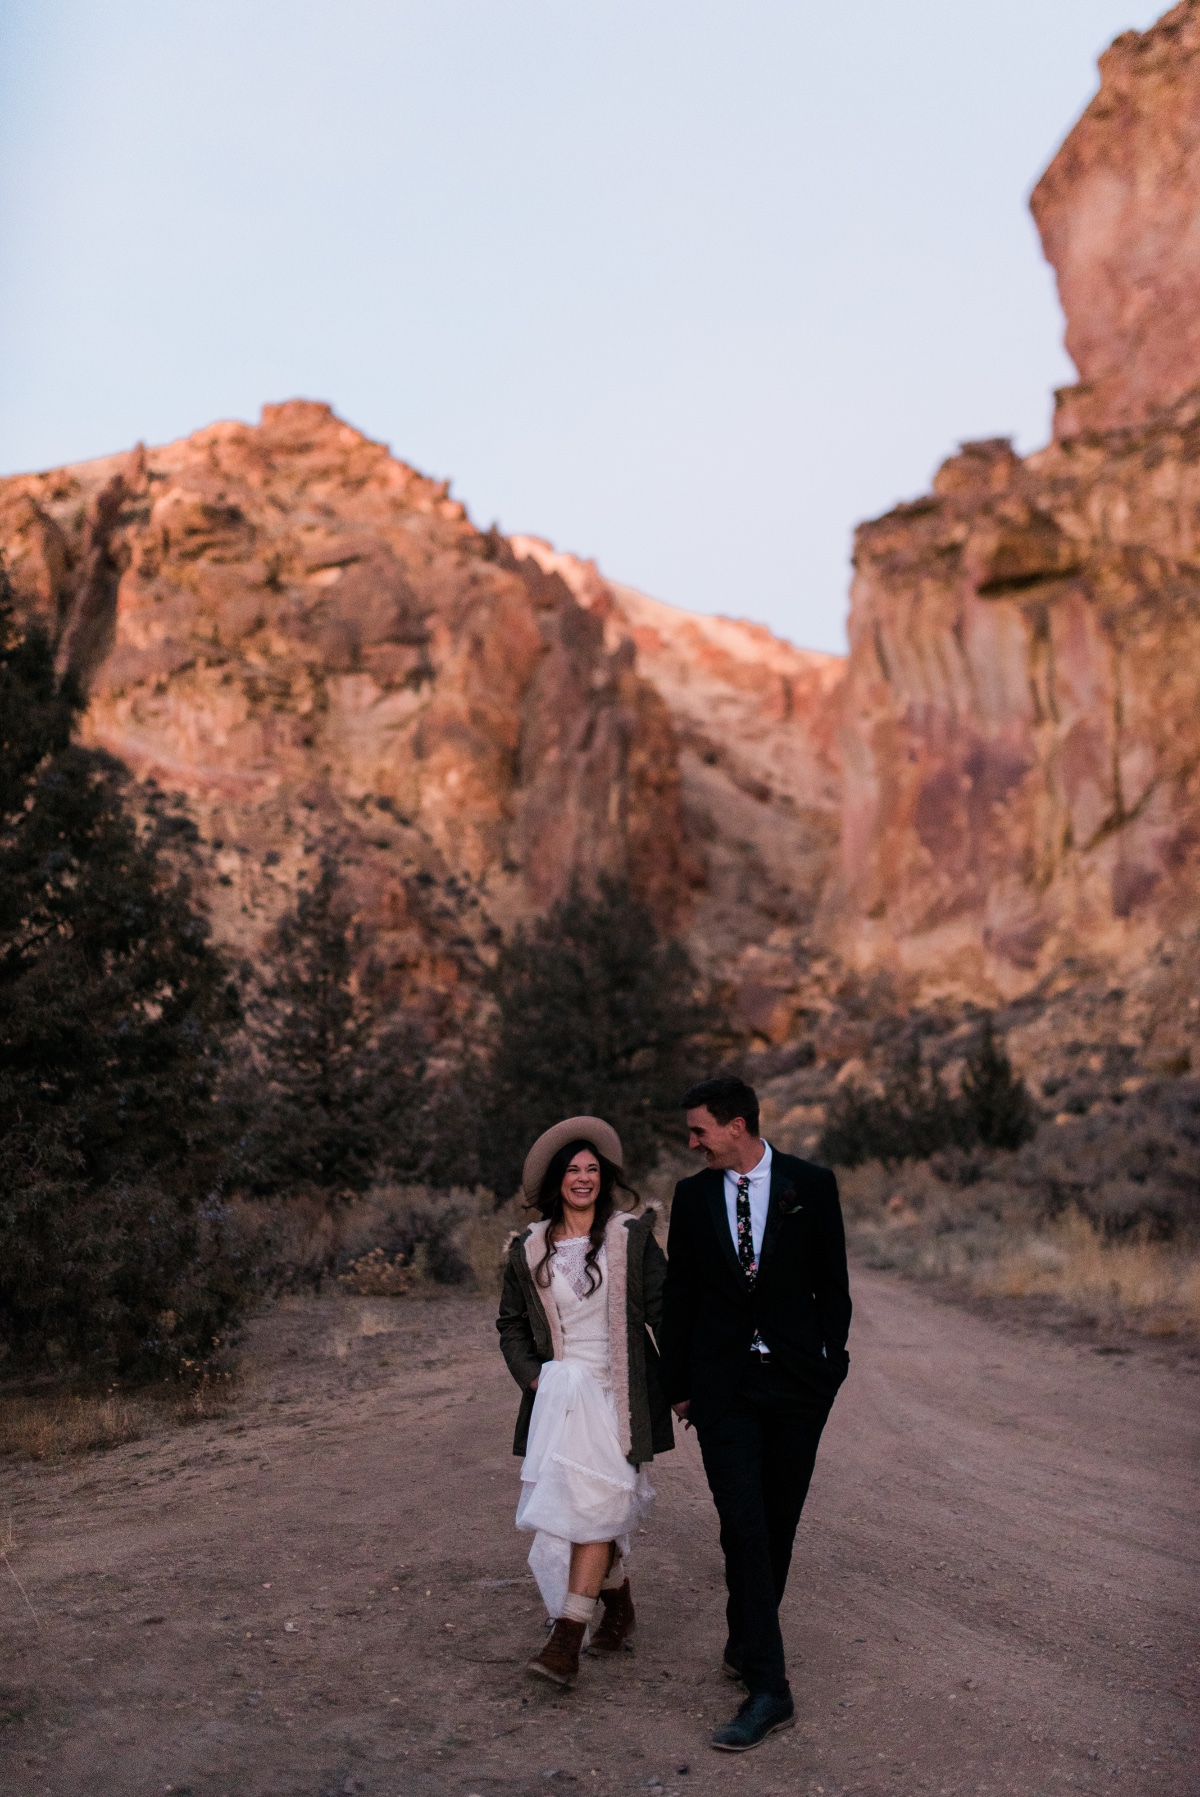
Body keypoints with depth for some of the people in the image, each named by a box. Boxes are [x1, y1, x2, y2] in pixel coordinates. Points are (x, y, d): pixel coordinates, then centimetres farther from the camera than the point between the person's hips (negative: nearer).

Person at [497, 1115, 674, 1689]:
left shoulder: (632, 1238, -1)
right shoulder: (529, 1250, 6)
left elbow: (664, 1313, 0)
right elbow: (511, 1323, 15)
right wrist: (532, 1376, 1)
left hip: (618, 1396, -3)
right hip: (559, 1395, 3)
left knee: (593, 1509, -12)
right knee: (586, 1510, 9)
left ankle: (567, 1642, -13)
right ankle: (618, 1606, 34)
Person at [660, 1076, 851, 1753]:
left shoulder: (811, 1185, -2)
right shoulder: (693, 1196, 4)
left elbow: (832, 1282, 2)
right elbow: (680, 1295, 9)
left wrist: (832, 1364, -1)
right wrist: (679, 1384, 10)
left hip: (798, 1379, 0)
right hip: (724, 1385, 1)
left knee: (778, 1524, 9)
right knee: (744, 1526, -8)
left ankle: (747, 1643, 30)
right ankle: (769, 1686, -6)